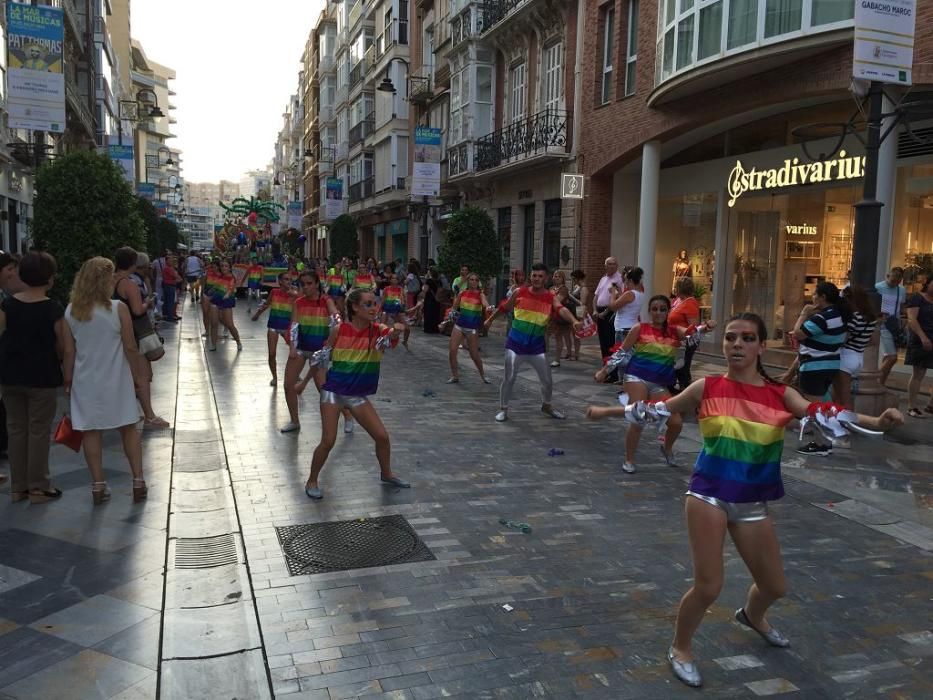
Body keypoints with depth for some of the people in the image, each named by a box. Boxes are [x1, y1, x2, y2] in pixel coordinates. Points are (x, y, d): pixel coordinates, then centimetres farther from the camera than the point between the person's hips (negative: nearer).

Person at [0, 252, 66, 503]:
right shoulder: (53, 309, -14)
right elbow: (61, 346, -10)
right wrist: (59, 365, 10)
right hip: (42, 377, -4)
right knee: (39, 431, 5)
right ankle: (38, 487, 11)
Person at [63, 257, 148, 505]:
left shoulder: (71, 311, -4)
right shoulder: (118, 309, -13)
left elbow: (69, 351, -1)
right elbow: (130, 347, -10)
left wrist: (68, 380, 9)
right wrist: (137, 372, 4)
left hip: (85, 381, 2)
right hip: (115, 380, -2)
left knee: (91, 432, 9)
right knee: (129, 429, 10)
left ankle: (98, 485, 12)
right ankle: (138, 481, 12)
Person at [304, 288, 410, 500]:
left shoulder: (377, 330, -7)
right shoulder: (339, 330, -10)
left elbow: (391, 335, -31)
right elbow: (325, 355, 5)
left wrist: (396, 330, -52)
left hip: (358, 395, 3)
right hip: (333, 392, -3)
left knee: (382, 436, 3)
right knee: (328, 441, -6)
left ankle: (386, 474, 29)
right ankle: (312, 481, 16)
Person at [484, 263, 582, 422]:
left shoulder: (551, 297, -7)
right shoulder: (520, 292, -5)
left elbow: (561, 309, -28)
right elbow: (504, 307, 10)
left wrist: (574, 321, -47)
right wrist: (490, 319, 21)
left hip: (537, 346, 1)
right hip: (515, 344, -1)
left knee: (547, 380, 9)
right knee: (509, 378, -1)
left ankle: (546, 406, 35)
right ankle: (503, 409, 16)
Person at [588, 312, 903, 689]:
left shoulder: (780, 395, -3)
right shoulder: (707, 388, -6)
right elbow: (657, 409, 5)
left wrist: (876, 422, -35)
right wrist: (607, 411, 9)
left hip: (753, 503, 3)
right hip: (708, 493, -3)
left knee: (775, 586, 16)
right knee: (708, 586, -7)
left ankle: (751, 616, 53)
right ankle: (680, 648, 22)